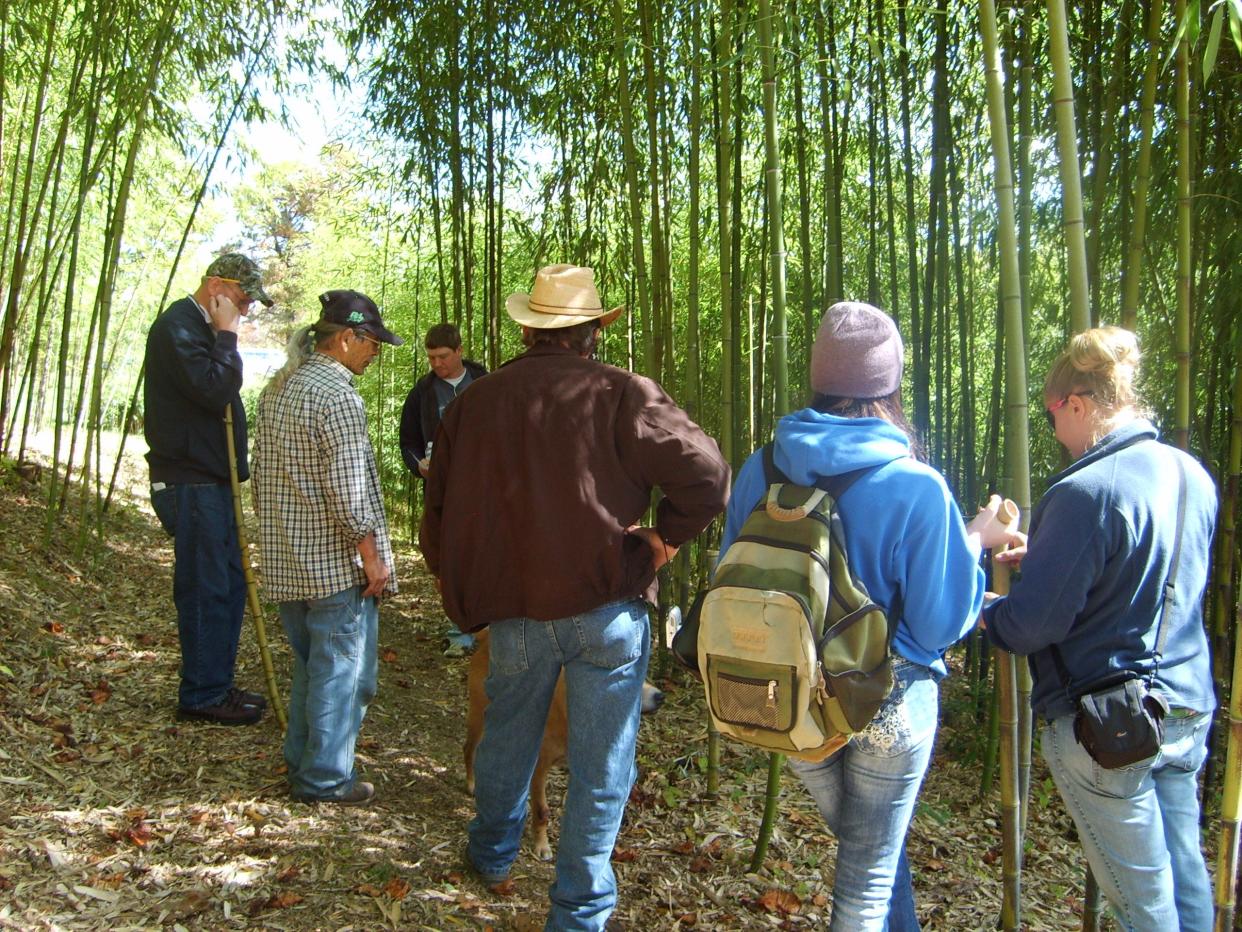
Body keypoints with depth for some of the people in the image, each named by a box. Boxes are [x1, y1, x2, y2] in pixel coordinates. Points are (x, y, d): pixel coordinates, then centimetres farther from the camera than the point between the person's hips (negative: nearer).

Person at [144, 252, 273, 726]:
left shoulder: (201, 328, 19)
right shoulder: (178, 326, -13)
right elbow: (215, 389, -26)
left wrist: (238, 464, 17)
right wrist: (226, 335, -15)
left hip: (210, 480, 10)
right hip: (189, 483, -10)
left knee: (228, 584, 14)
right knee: (206, 589, -4)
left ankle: (217, 685, 24)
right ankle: (201, 696, 7)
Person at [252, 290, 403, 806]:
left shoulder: (277, 388, 11)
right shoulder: (336, 395, -18)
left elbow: (261, 473, 17)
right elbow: (349, 488, -21)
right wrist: (372, 555, -13)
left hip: (286, 560, 9)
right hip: (336, 564, -9)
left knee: (310, 666, 21)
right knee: (342, 671, 4)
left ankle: (300, 763, 31)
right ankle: (324, 778, 13)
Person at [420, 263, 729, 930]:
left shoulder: (474, 402, 3)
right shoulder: (620, 394, -10)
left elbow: (439, 510, 10)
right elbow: (706, 475, -18)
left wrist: (460, 586, 24)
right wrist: (666, 538, -3)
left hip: (513, 610, 4)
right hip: (607, 607, -4)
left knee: (507, 737, 26)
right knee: (600, 767, 10)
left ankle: (492, 857, 48)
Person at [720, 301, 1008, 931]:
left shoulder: (760, 471, -10)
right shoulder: (917, 488, -21)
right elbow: (942, 624, -14)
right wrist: (974, 542, 1)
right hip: (889, 705, -4)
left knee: (866, 848, 28)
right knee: (871, 873, 18)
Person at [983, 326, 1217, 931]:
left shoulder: (1085, 492, -23)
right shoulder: (1192, 476, 3)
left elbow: (1032, 624, -20)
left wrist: (984, 612, 0)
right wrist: (1047, 556, 18)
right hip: (1188, 710, 8)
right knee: (1186, 874, 19)